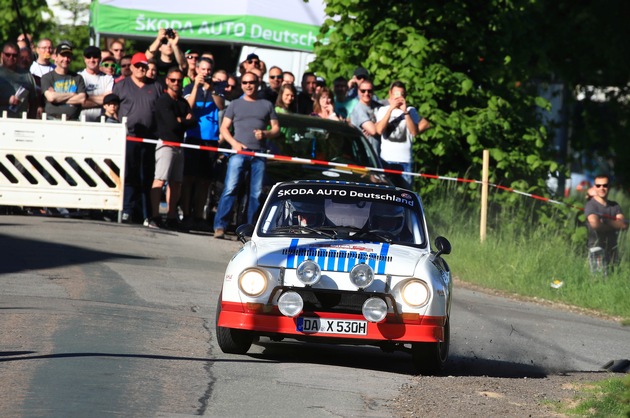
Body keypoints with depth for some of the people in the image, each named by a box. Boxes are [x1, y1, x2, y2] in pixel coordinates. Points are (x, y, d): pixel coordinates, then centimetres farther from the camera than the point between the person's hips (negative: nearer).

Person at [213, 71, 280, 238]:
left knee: (257, 193, 2)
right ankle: (219, 226, -18)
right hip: (239, 152, -2)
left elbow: (276, 128, 17)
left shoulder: (266, 105, 17)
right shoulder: (235, 105, 15)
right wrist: (234, 143, -7)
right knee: (230, 189, -14)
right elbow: (224, 128, 11)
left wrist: (265, 134, -5)